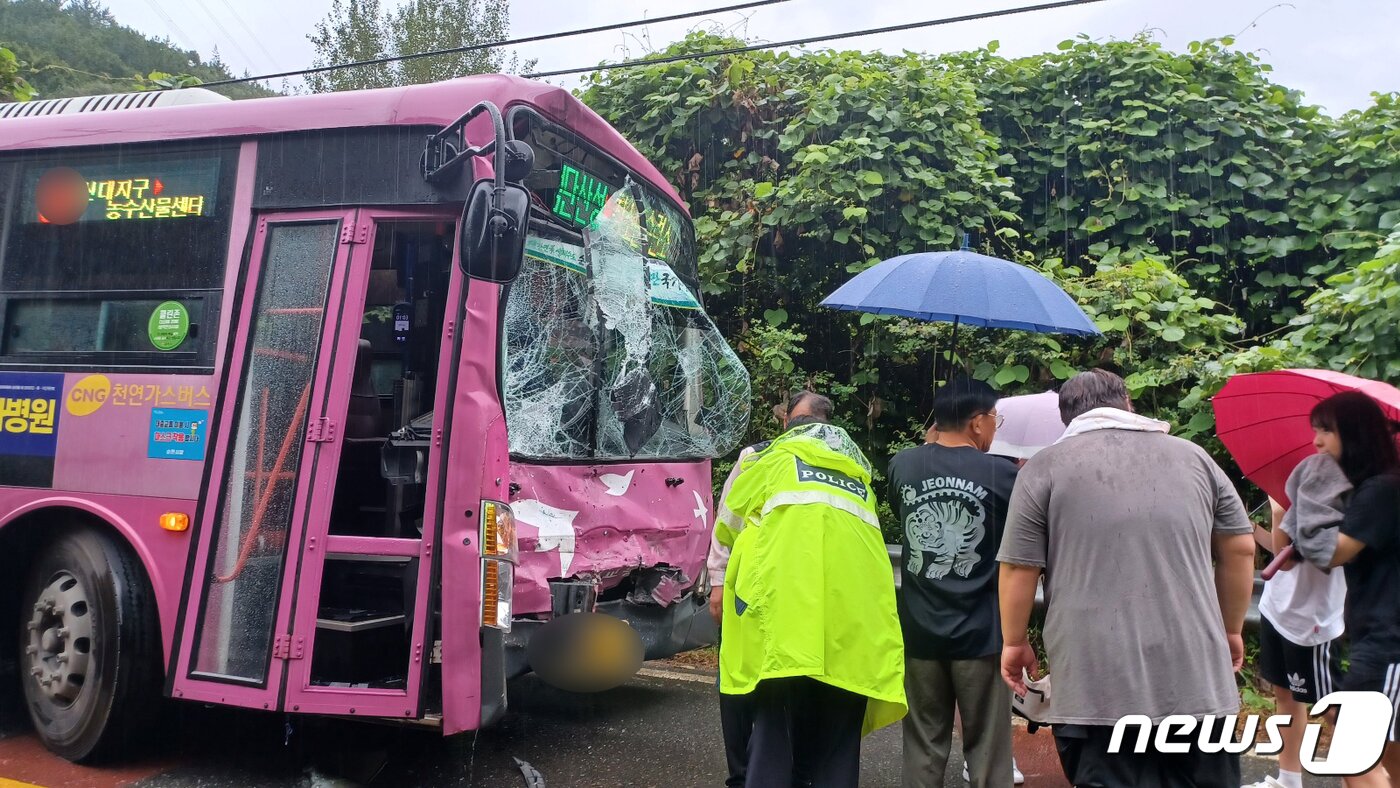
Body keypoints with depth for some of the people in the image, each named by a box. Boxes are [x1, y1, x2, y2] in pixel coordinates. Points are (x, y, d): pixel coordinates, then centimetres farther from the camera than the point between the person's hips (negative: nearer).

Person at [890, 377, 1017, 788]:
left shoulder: (902, 465, -1)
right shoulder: (1002, 473, -10)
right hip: (981, 634, -3)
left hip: (919, 632, 3)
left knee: (923, 750, 13)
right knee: (987, 753, 8)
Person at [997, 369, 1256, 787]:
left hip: (1096, 686, -3)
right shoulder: (1193, 456, 10)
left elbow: (1019, 567, -2)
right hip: (1197, 680, 3)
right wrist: (1230, 630, 24)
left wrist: (1014, 641, 10)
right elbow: (1240, 549, 13)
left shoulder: (1044, 467, 0)